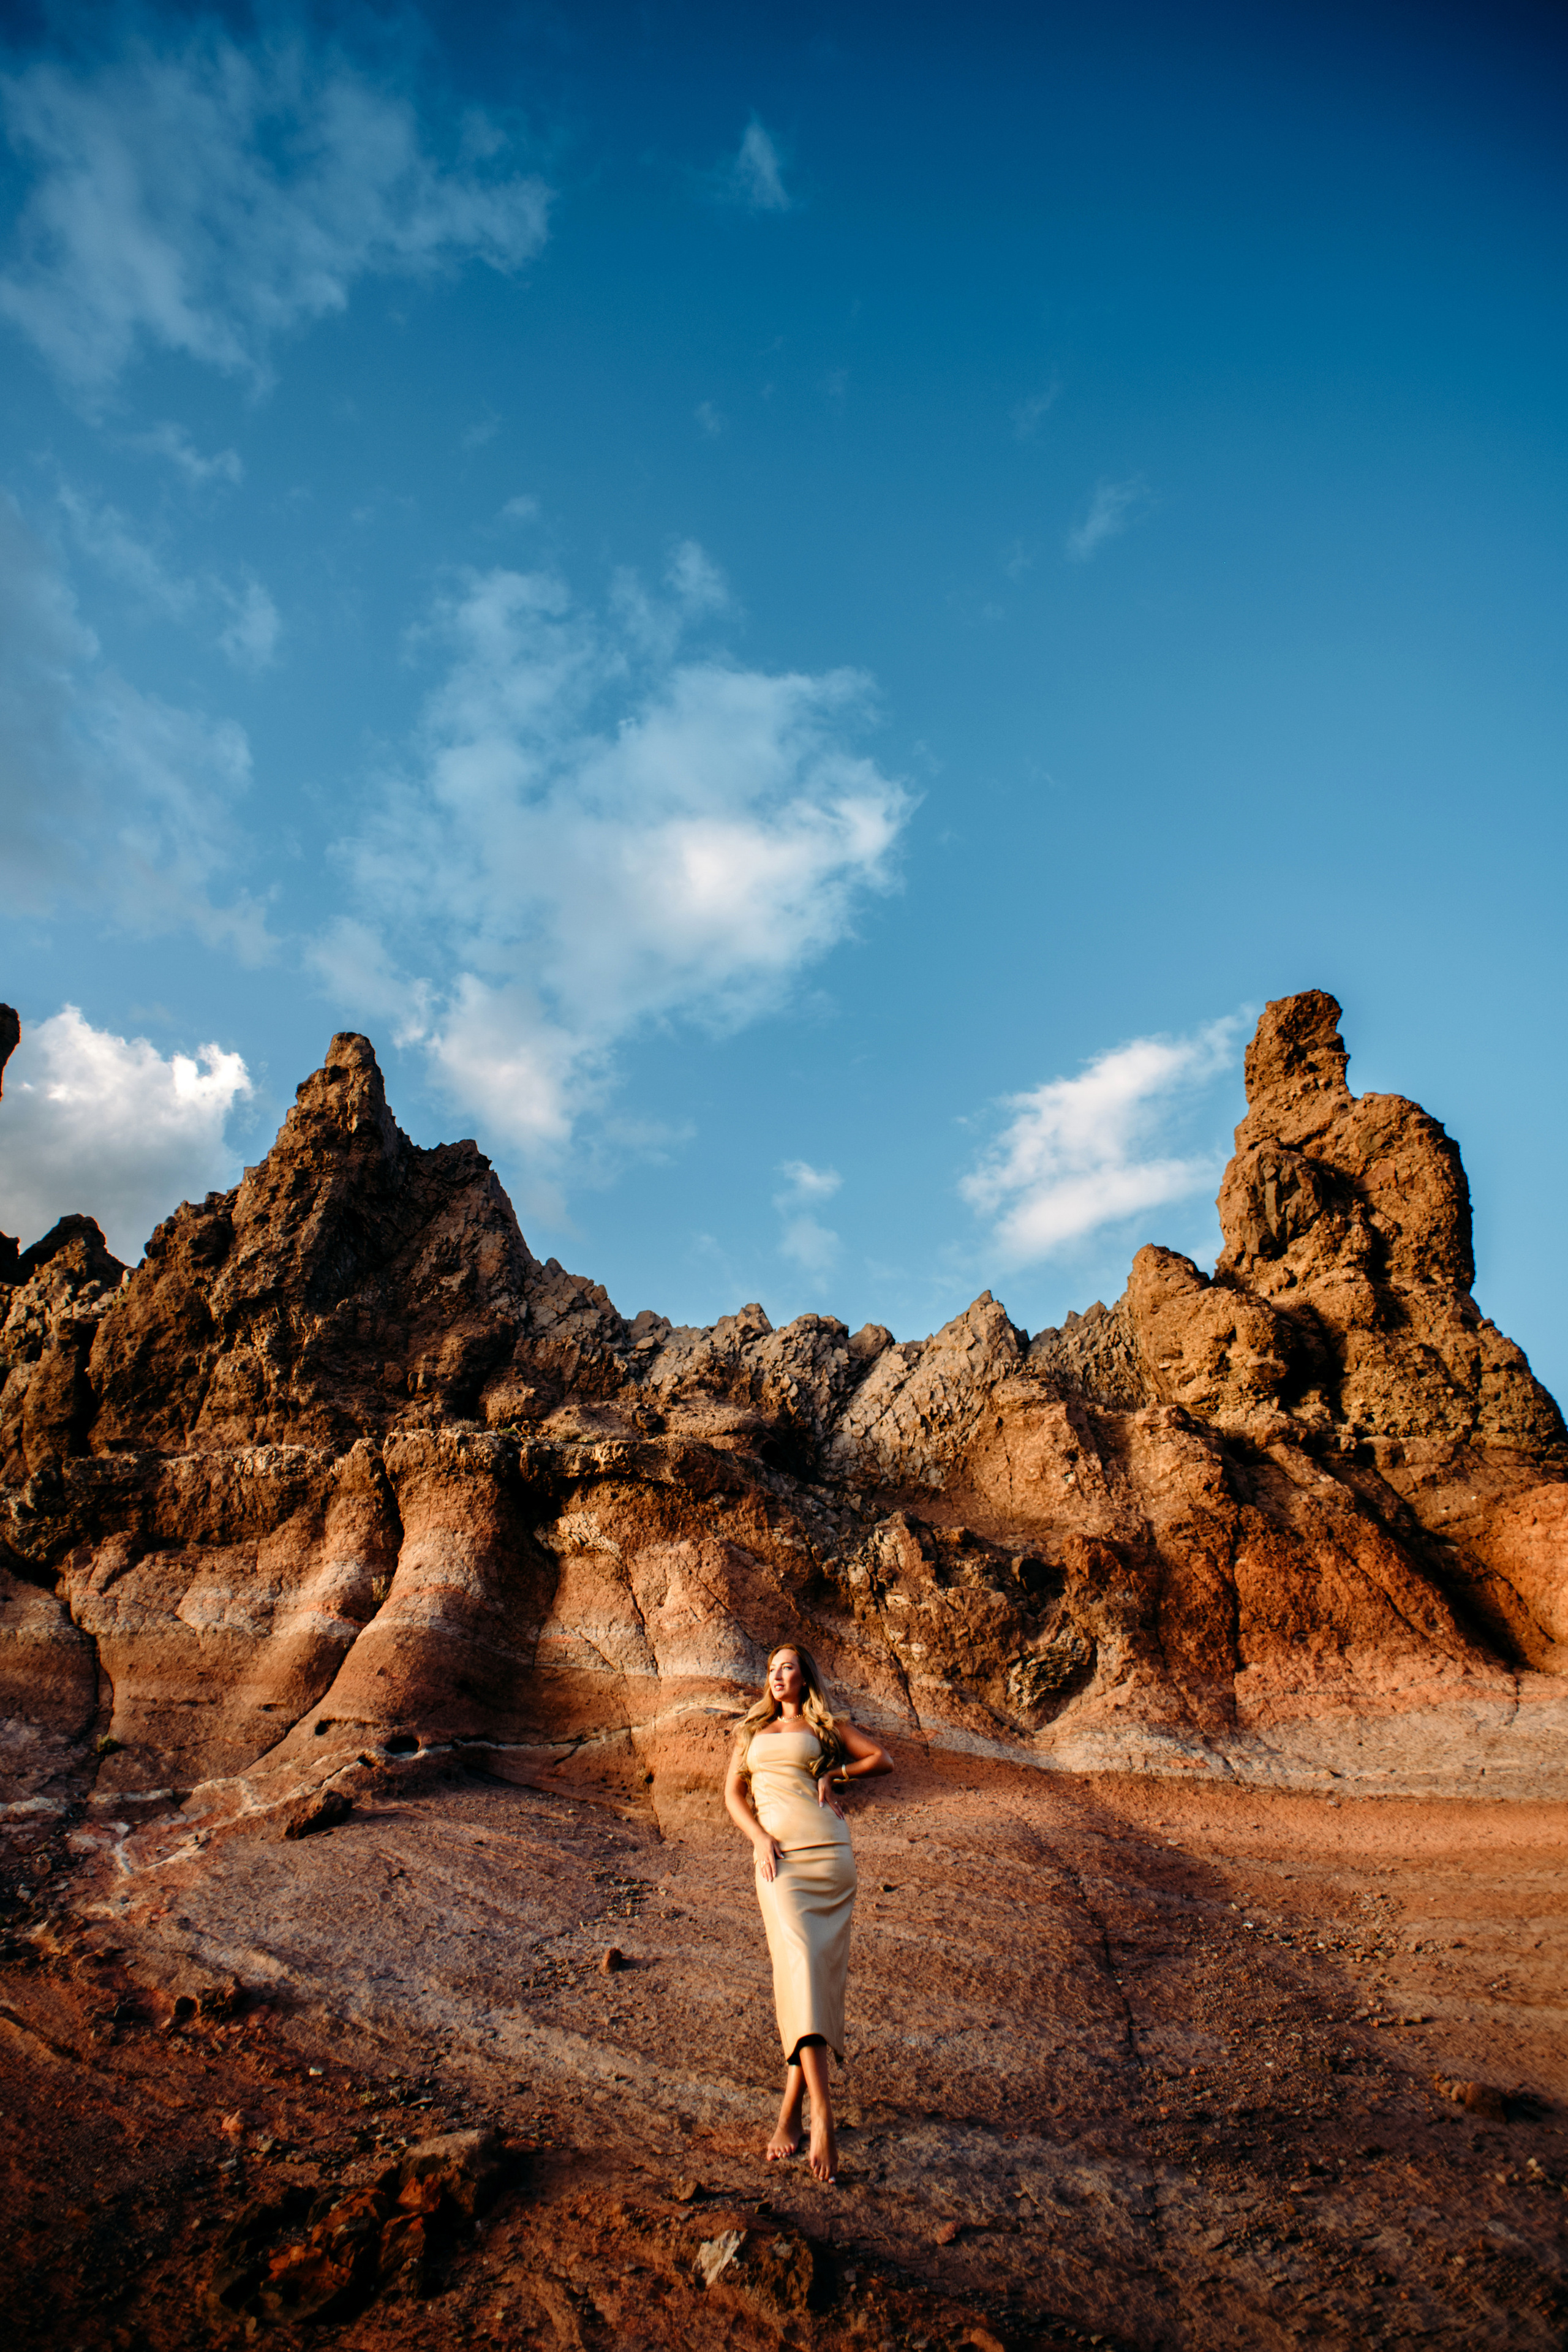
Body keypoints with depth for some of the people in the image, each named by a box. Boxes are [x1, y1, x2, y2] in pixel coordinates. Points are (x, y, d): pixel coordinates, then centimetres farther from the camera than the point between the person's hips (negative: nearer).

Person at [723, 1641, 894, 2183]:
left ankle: (790, 2113, -1)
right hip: (778, 1857, 1)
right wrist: (761, 1839, -2)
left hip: (827, 1849, -1)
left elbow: (883, 1759, 11)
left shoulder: (823, 1726, 15)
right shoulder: (753, 1730, 22)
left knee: (818, 1972, -7)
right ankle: (822, 2118, -18)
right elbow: (733, 1793, 14)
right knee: (800, 1963, -15)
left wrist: (833, 1775, 3)